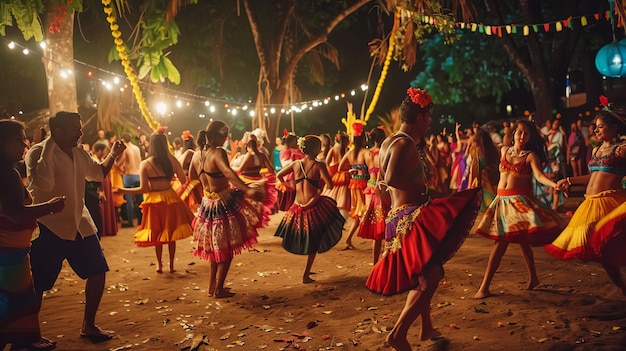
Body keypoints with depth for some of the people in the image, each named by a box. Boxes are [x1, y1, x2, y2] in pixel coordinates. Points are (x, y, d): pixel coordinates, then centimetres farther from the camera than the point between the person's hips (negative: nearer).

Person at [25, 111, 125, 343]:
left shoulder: (79, 153, 7)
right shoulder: (38, 152, -13)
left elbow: (98, 173, 26)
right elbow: (43, 183, -32)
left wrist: (113, 155, 12)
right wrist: (48, 147, -29)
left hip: (80, 224, 7)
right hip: (49, 228, -7)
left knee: (98, 272, 10)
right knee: (38, 286, 0)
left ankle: (88, 326, 26)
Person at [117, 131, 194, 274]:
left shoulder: (145, 164, -11)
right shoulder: (172, 160, -6)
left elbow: (144, 189, -12)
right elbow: (184, 180, 1)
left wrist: (124, 190, -2)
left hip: (154, 201, -1)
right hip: (170, 199, 1)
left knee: (157, 233, 15)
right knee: (170, 232, 13)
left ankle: (159, 264, 24)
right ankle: (171, 265, 20)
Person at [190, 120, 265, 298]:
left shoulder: (197, 156, 3)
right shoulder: (218, 153, -20)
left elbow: (191, 176, 20)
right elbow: (228, 172, -40)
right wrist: (247, 190, -51)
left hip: (207, 205, 8)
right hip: (224, 204, -8)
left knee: (216, 249, 23)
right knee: (226, 250, 8)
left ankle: (212, 287, 31)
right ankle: (218, 289, 15)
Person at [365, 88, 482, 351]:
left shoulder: (388, 143, 15)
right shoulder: (405, 144, -16)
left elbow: (382, 179, 22)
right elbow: (392, 179, -30)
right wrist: (422, 186, -18)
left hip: (398, 217, 11)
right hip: (412, 217, -11)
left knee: (420, 275, 23)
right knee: (429, 277, -11)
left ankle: (427, 328, 38)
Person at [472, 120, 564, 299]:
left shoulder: (531, 155, -1)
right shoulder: (504, 150, 12)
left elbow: (539, 176, -17)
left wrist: (554, 184, -32)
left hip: (520, 200, -4)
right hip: (501, 200, 5)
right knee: (501, 240, 4)